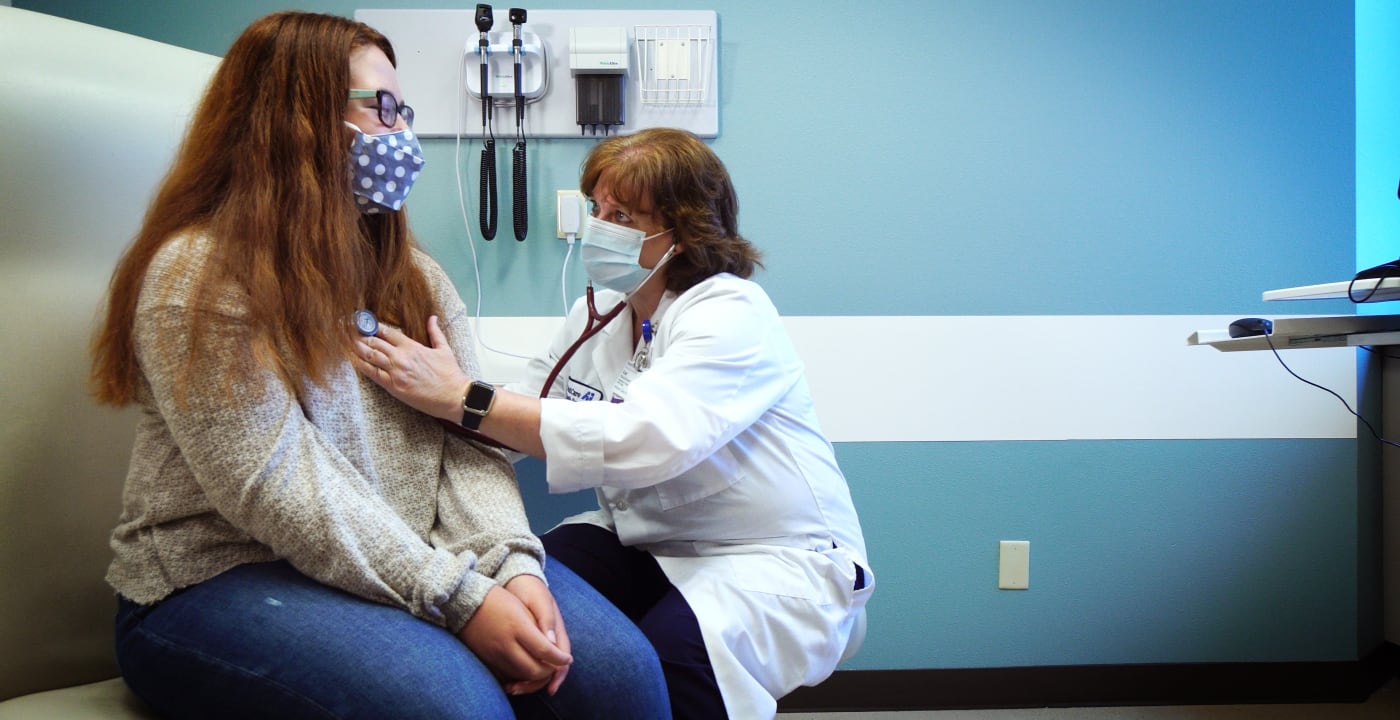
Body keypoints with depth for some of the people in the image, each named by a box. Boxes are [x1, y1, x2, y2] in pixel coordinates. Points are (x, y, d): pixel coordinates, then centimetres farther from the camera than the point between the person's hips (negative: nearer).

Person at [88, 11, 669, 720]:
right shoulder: (198, 275, -10)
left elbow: (468, 434, 2)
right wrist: (460, 597, -25)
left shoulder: (412, 273, 12)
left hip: (420, 555, 6)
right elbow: (282, 486, -20)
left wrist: (511, 561, -17)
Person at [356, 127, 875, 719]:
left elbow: (640, 439, -33)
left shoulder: (732, 315, -17)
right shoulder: (596, 312, 8)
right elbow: (522, 417, 0)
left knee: (658, 661, -34)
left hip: (777, 559, -6)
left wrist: (462, 398, -35)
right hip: (644, 547, 6)